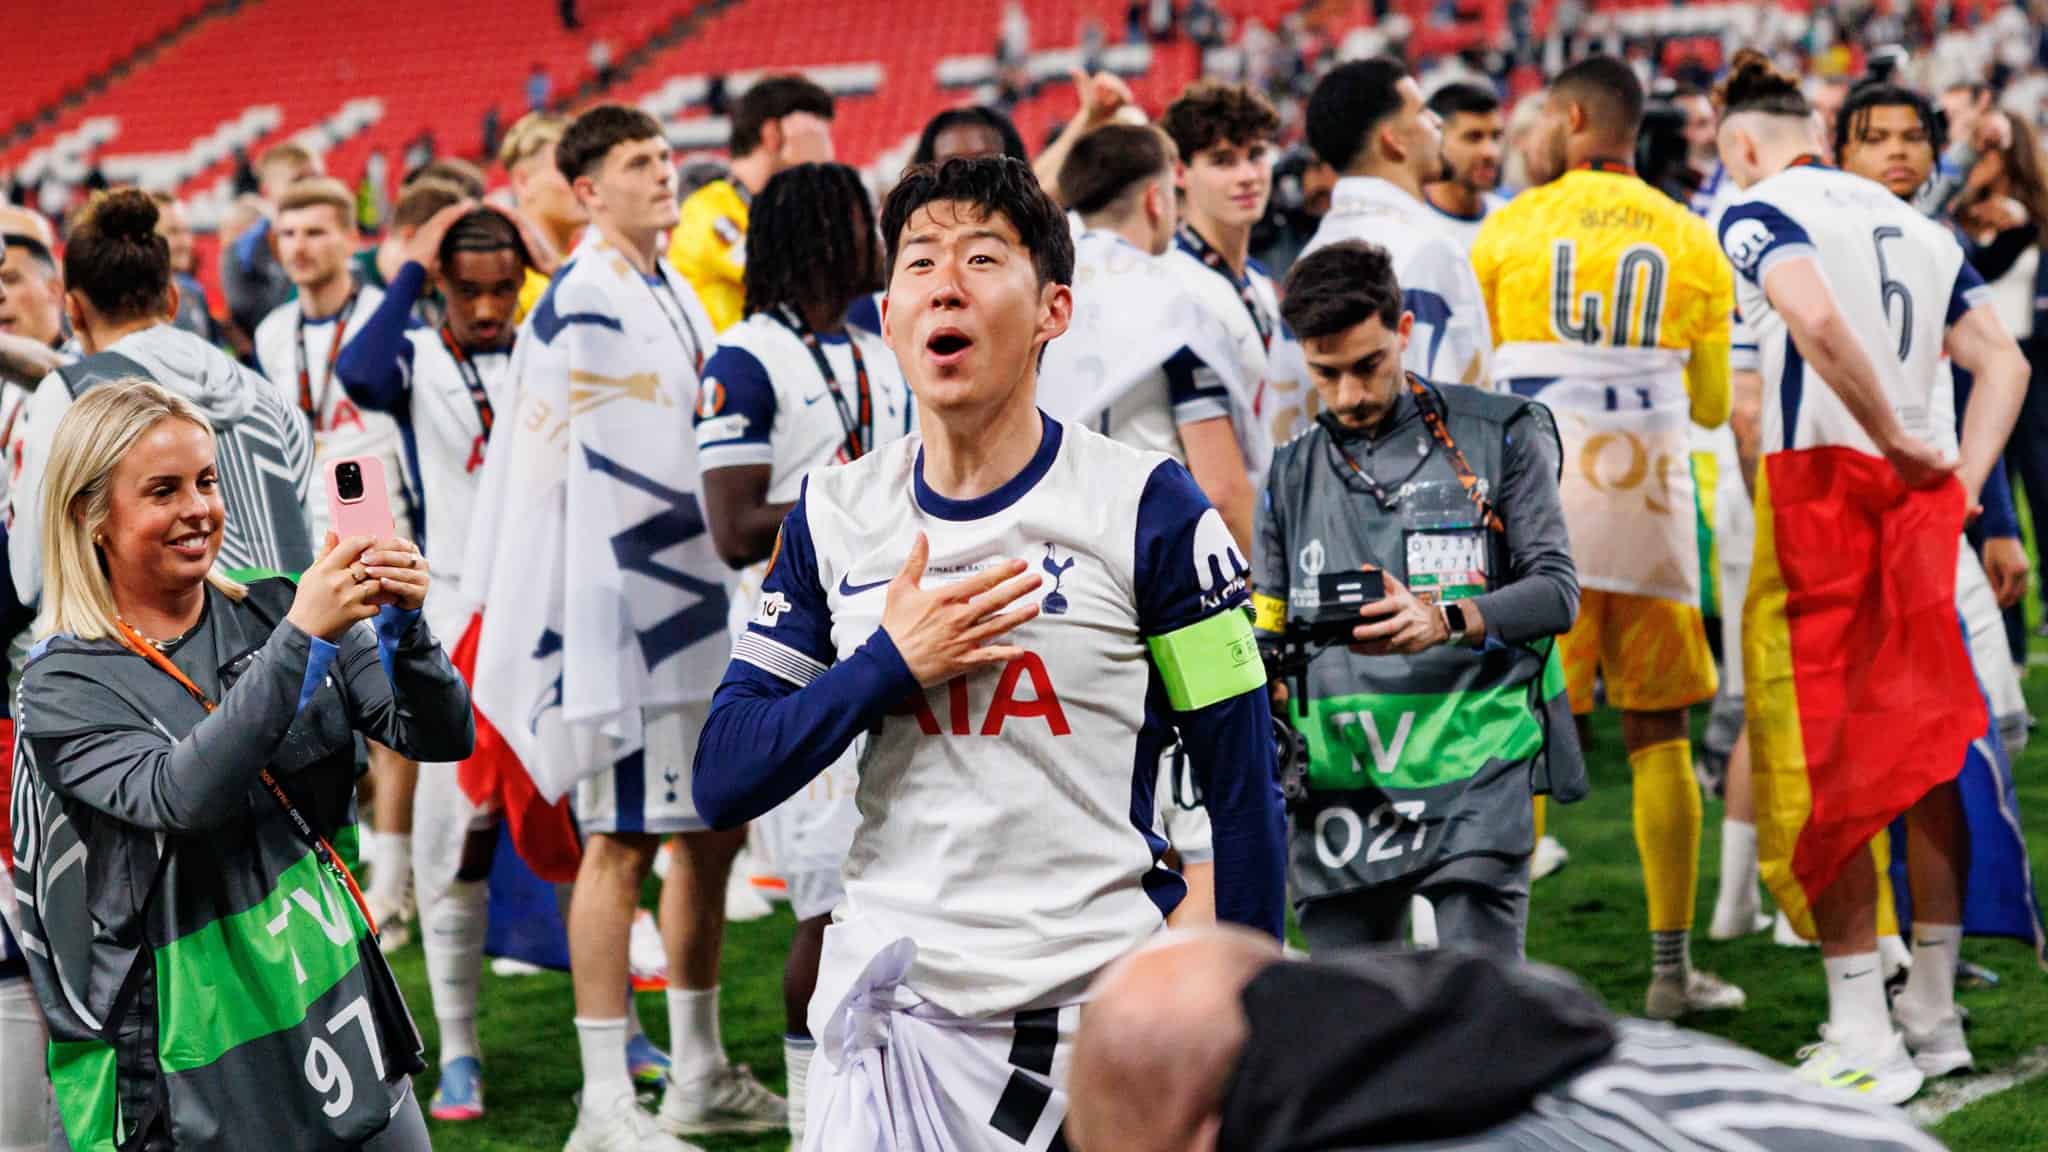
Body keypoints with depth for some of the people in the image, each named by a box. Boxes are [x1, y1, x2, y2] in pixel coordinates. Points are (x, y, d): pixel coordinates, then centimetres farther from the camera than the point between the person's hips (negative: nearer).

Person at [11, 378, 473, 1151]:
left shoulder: (272, 614, 4)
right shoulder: (65, 686, -7)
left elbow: (443, 736, -2)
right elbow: (180, 795, -26)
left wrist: (403, 627, -21)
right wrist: (301, 639, -31)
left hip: (339, 1016, 4)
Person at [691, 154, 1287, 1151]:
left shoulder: (1147, 509, -4)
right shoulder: (835, 516, 7)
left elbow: (1242, 795, -1)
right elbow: (722, 782, 4)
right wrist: (891, 665, -10)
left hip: (1089, 1008, -3)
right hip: (887, 1009, 3)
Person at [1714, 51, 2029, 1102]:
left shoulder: (1760, 212, -4)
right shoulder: (1917, 226, 18)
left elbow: (1818, 323, -24)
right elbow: (2004, 365, 17)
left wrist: (1893, 436, -14)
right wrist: (1958, 481, 10)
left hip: (1820, 479, -7)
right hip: (1918, 501, 7)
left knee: (1819, 766, -3)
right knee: (1924, 752, 12)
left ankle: (1864, 1041, -4)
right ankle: (1933, 1014, 18)